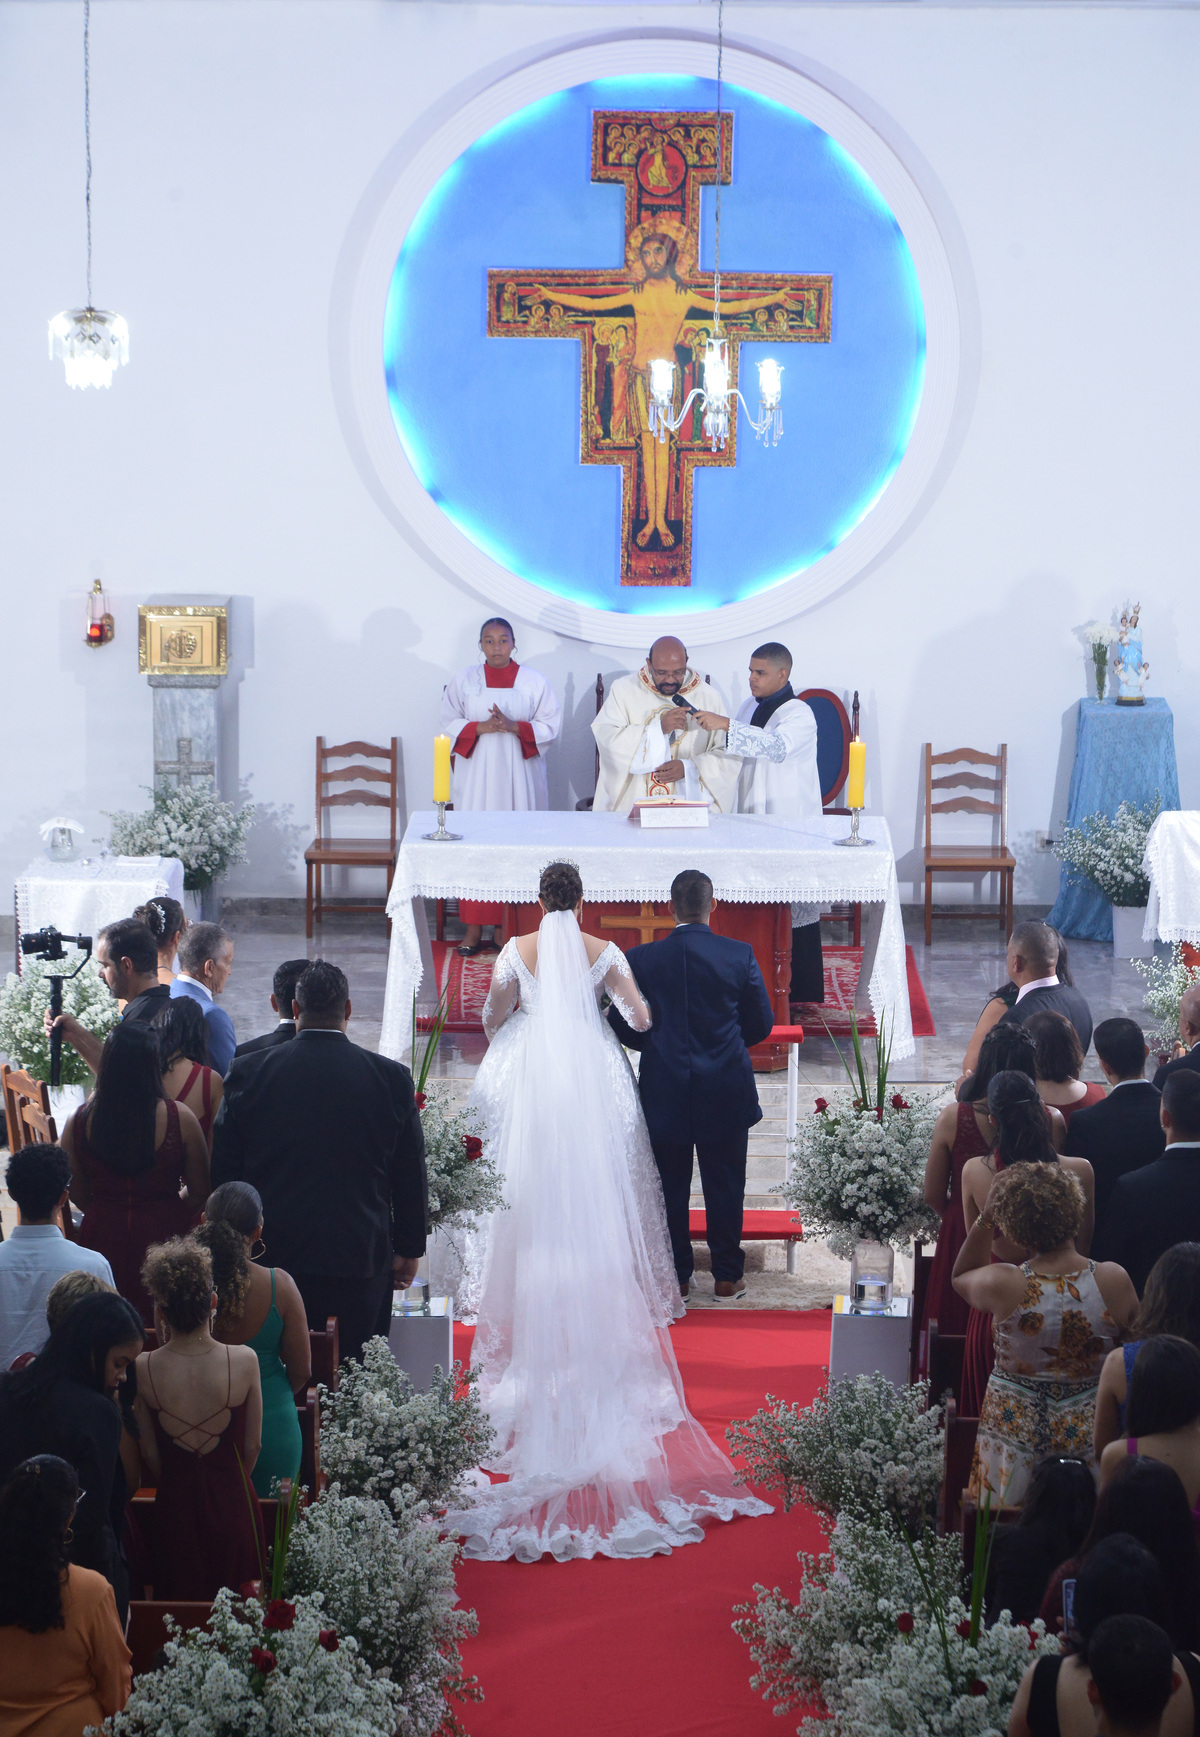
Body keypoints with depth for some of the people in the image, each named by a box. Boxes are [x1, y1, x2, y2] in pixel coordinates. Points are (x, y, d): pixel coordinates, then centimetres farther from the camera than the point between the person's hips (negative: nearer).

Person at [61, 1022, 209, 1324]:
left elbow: (76, 1193, 3)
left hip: (102, 1234, 2)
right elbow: (199, 1191, -3)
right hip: (162, 1235, -2)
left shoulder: (80, 1120, -9)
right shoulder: (179, 1119, -14)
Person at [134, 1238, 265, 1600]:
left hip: (175, 1511, 0)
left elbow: (150, 1454, -4)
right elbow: (252, 1446, -5)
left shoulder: (143, 1369, -16)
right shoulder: (244, 1360, -17)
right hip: (234, 1508, 0)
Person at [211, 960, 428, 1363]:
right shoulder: (392, 1078, -3)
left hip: (272, 1255, 0)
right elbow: (411, 1175, 4)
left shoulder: (247, 1073, -2)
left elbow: (222, 1171, 4)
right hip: (362, 1260, 0)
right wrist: (408, 1249, 15)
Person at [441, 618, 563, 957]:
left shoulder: (534, 681, 4)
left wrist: (514, 726, -14)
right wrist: (480, 727, -11)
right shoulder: (465, 679, 8)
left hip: (519, 775, -1)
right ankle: (474, 929, 0)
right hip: (476, 773, 1)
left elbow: (551, 726, 1)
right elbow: (449, 724, 7)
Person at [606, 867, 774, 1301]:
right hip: (726, 1094, 0)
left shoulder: (640, 959, -8)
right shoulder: (740, 955, -8)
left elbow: (621, 1026, -1)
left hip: (664, 1094, 0)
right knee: (725, 1185, 11)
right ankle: (727, 1277, 18)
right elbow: (761, 1024, 1)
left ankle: (675, 1277, 19)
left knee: (670, 1187, 11)